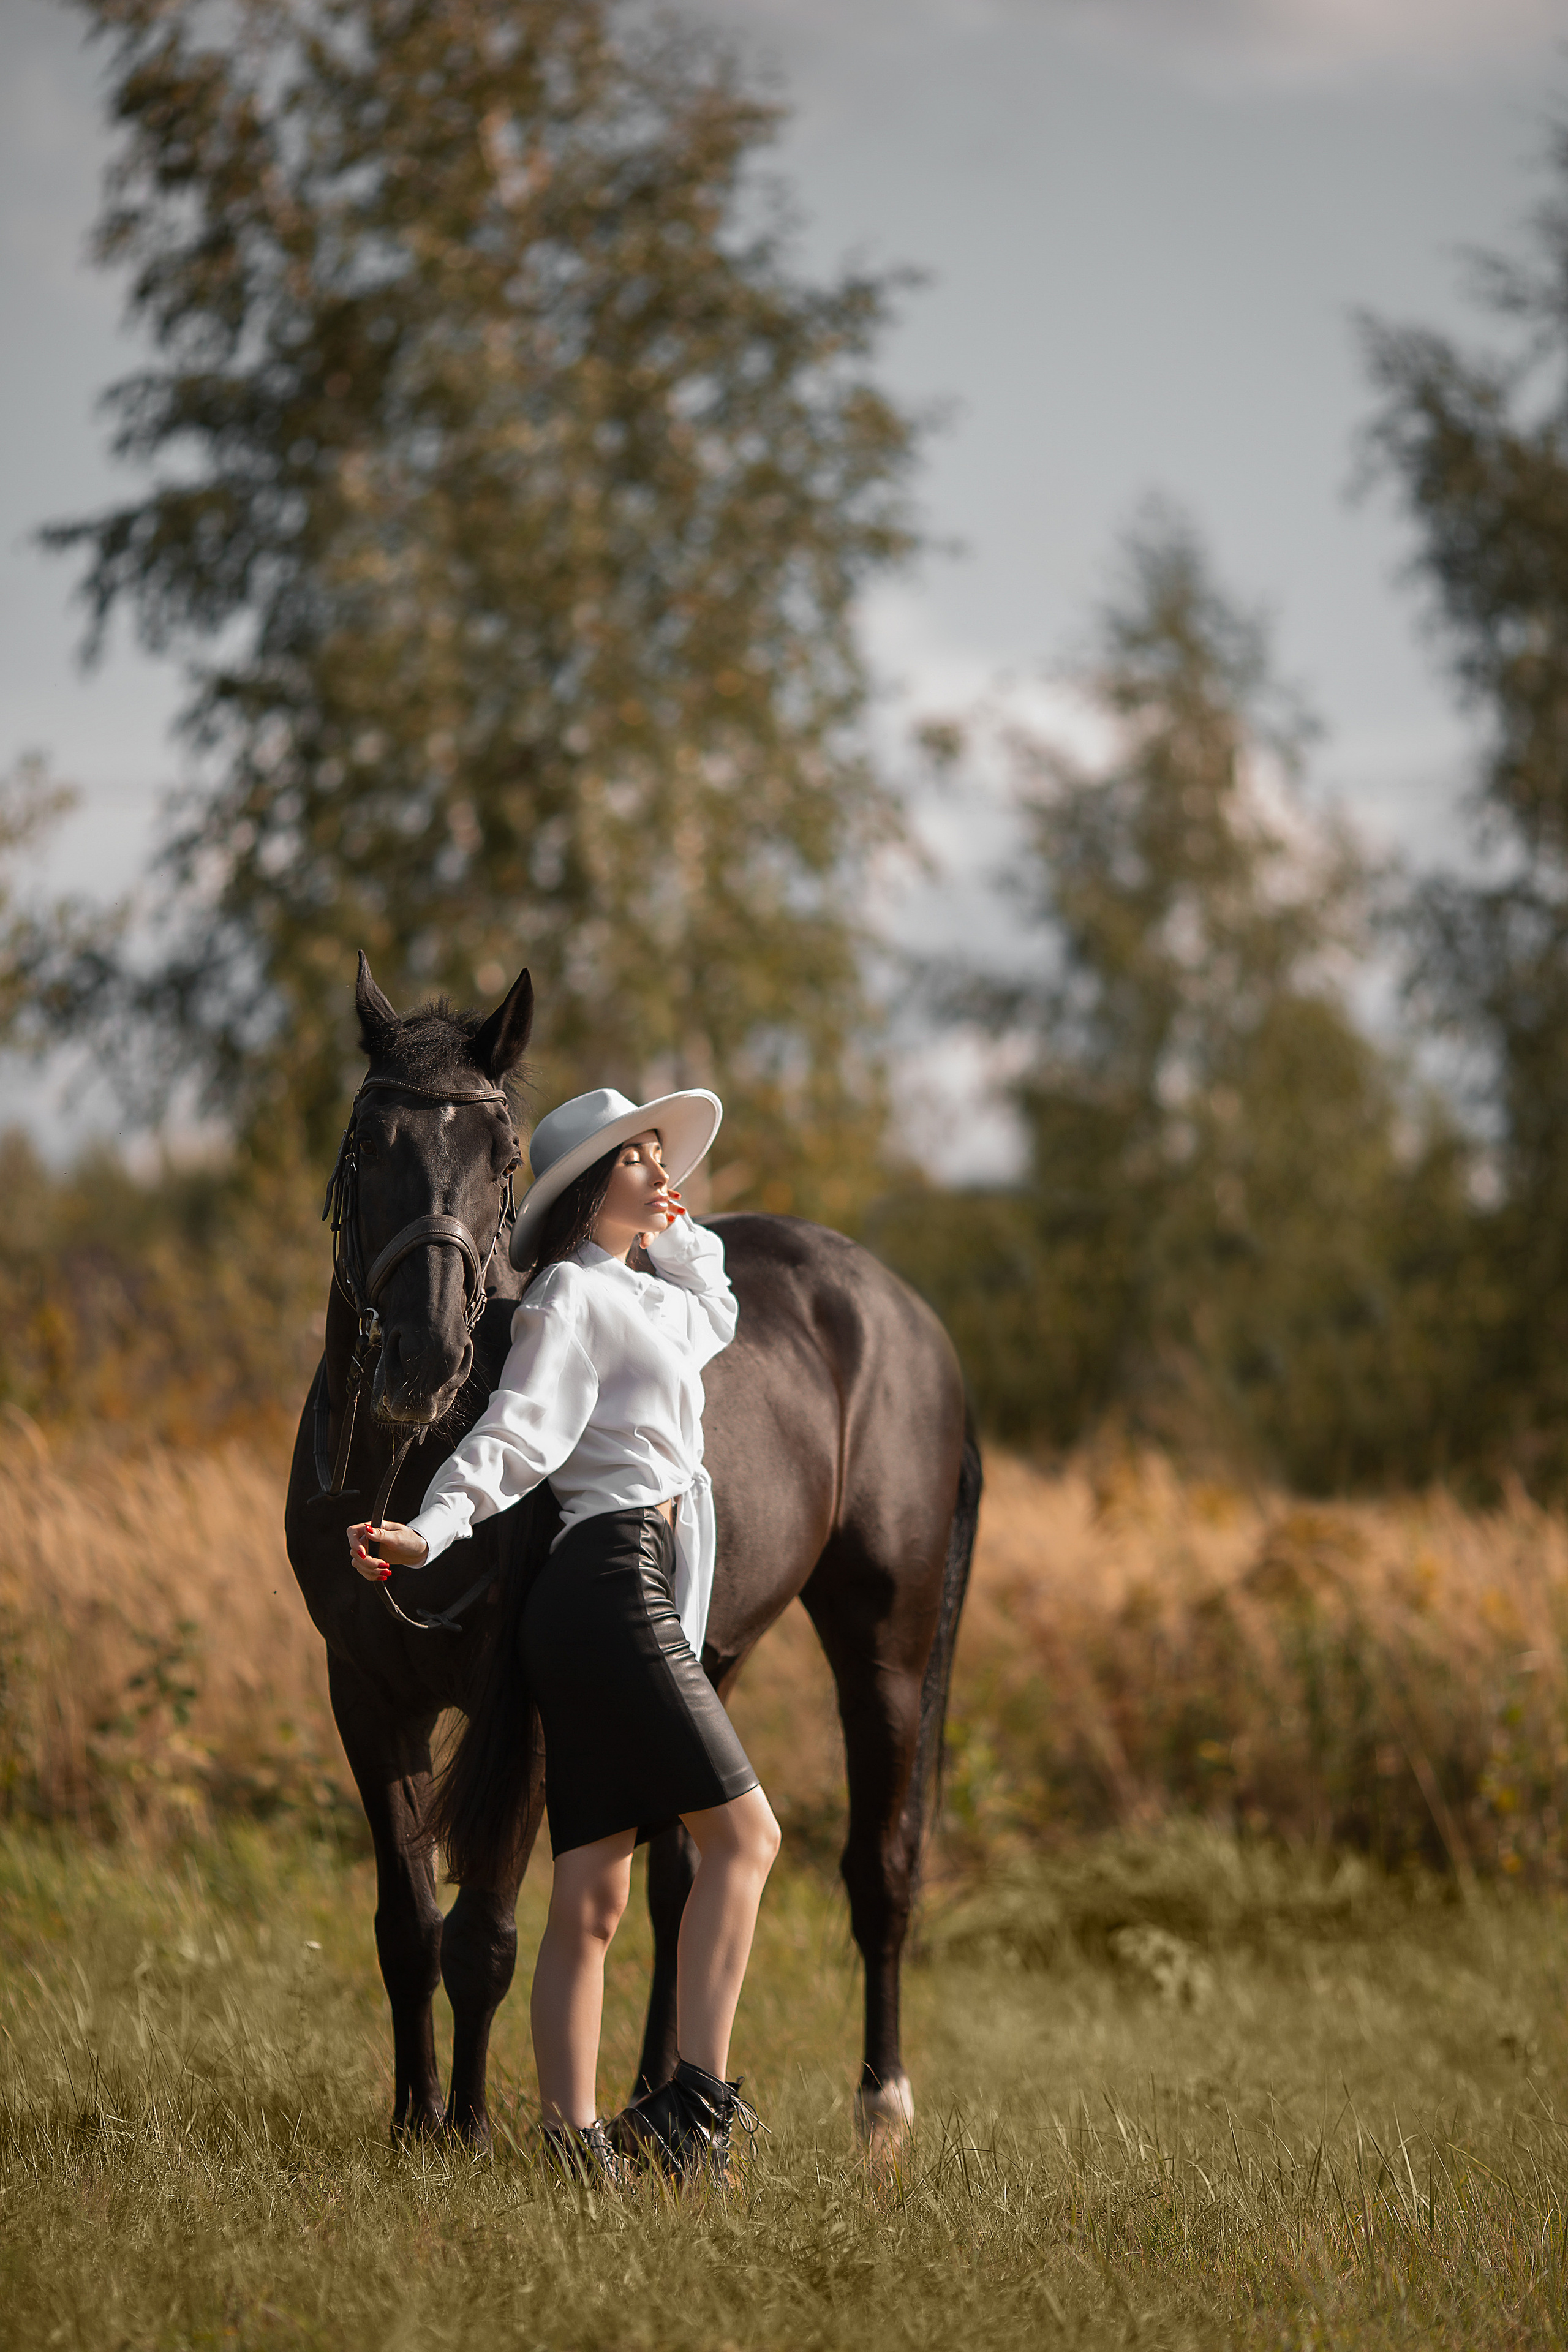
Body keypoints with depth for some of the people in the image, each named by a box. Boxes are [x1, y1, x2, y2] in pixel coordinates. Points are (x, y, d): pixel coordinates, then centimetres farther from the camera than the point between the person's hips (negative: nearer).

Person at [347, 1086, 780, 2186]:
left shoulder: (649, 1296, 23)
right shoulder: (570, 1297, -5)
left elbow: (715, 1318, 46)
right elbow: (518, 1432, -17)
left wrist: (672, 1227, 33)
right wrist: (428, 1532, -32)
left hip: (603, 1605, 9)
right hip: (615, 1583, -9)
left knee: (593, 1897, 3)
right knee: (744, 1831, -11)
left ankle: (575, 2140, 0)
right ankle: (695, 2099, -15)